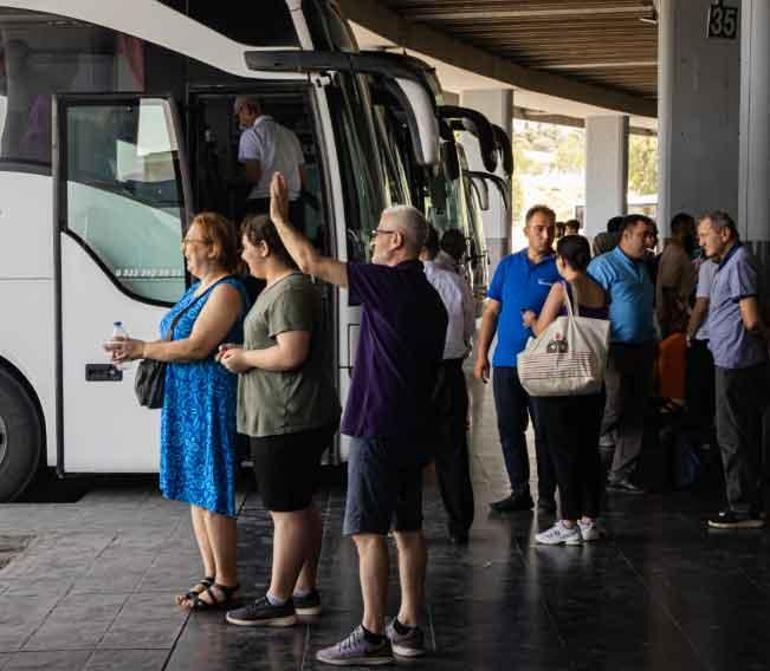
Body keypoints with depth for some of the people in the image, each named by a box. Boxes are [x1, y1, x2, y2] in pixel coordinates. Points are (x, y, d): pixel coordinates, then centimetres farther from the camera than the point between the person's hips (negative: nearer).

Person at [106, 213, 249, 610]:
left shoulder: (226, 291, -13)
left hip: (211, 404, -10)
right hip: (185, 403, 10)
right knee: (195, 489, 13)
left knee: (212, 492, -5)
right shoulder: (198, 288, 18)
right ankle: (211, 575, 21)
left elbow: (197, 346, -21)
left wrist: (142, 350, -13)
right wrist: (141, 350, 3)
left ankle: (226, 581, 3)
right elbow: (178, 340, 21)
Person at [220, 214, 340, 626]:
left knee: (287, 512, -4)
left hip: (285, 422, -11)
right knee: (301, 507, 16)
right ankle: (304, 592, 25)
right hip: (304, 419, 11)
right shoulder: (282, 288, 17)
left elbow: (292, 354, -26)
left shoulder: (289, 292, -17)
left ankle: (278, 602, 3)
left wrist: (245, 357, -12)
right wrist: (244, 353, 12)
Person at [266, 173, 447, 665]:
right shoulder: (430, 297, 15)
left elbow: (312, 263, -14)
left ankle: (372, 637, -3)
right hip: (414, 429, 9)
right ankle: (409, 628, 19)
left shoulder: (388, 283, -14)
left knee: (368, 532, -5)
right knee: (408, 528, 13)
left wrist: (280, 217, 0)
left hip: (379, 428, -9)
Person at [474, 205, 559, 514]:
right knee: (509, 430, 8)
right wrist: (481, 354, 4)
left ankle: (546, 495, 11)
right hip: (506, 362, 3)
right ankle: (520, 491, 18)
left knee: (545, 431, 3)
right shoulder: (508, 265, 8)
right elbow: (491, 311, 10)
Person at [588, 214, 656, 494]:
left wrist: (652, 344, 17)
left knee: (635, 416, 9)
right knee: (615, 410, -10)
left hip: (642, 351, 8)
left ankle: (620, 474, 16)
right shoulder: (604, 266, -9)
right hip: (616, 352, -8)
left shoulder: (643, 268, 17)